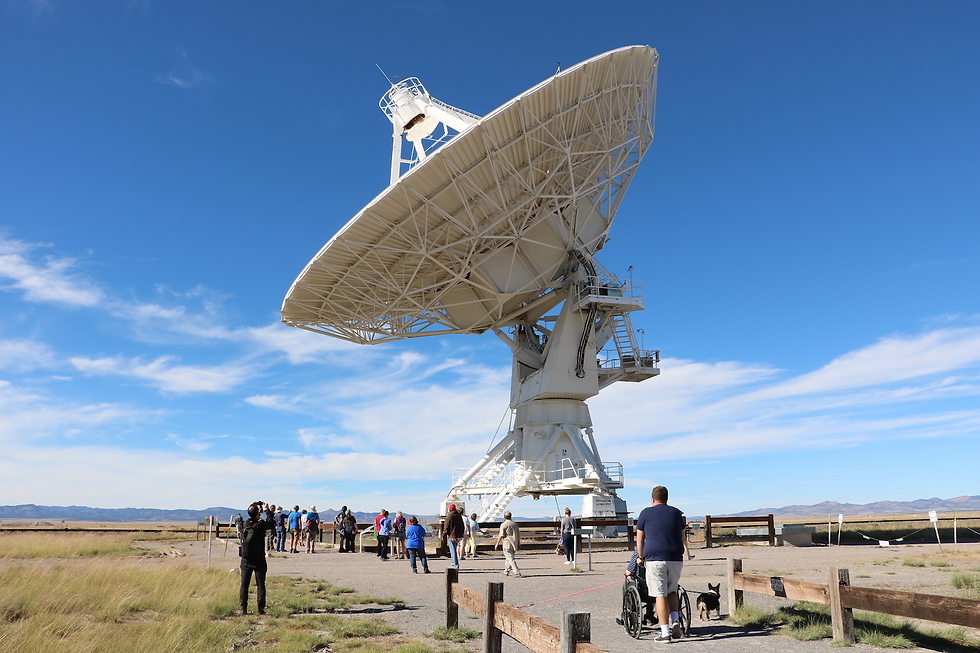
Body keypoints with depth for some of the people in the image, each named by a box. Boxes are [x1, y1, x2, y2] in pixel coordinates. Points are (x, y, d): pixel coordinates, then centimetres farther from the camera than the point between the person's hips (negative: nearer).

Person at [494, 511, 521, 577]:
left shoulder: (503, 524, -9)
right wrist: (519, 544, 19)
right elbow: (519, 535, 12)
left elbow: (501, 536, -12)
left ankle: (517, 572, -16)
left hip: (507, 545, -7)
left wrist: (497, 544, -4)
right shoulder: (515, 524, 10)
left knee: (510, 559, -7)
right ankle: (506, 571, 26)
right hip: (514, 544, 7)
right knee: (508, 558, 20)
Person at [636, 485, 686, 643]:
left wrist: (641, 557, 22)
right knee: (672, 591, 21)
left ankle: (665, 633, -1)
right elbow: (682, 538, 20)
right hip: (676, 559, 3)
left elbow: (640, 539, 10)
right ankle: (675, 621, 5)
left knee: (660, 595, -1)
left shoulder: (646, 513, 5)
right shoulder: (676, 513, 14)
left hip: (655, 558, -3)